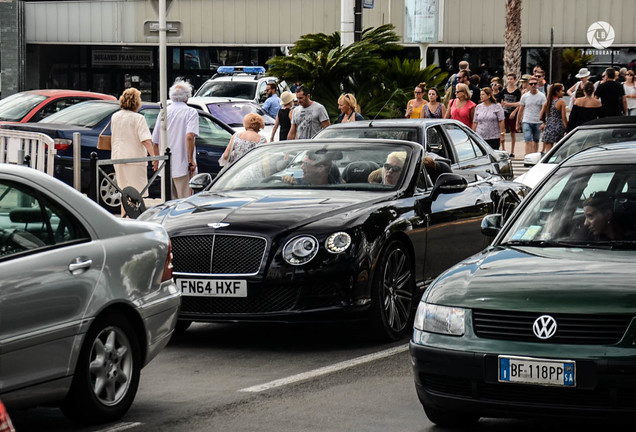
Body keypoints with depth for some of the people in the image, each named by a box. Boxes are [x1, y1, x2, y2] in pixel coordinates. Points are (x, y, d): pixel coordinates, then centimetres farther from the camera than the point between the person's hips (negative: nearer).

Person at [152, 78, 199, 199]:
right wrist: (191, 160, -16)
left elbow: (155, 142, 14)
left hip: (166, 166, 5)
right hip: (183, 166, -5)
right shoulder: (191, 112, -4)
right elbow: (189, 136, -19)